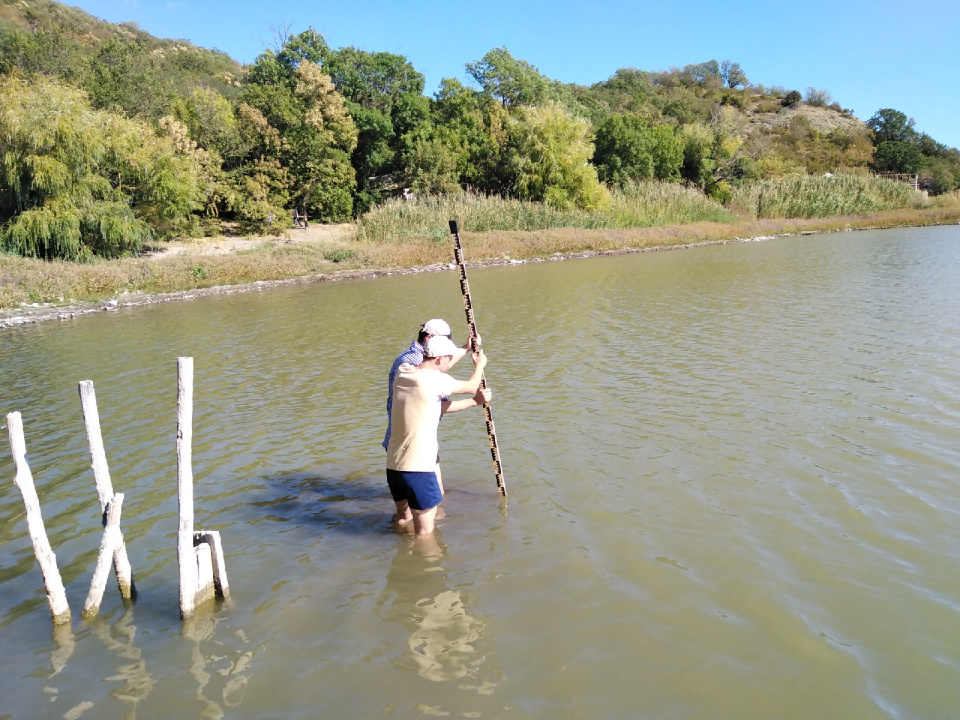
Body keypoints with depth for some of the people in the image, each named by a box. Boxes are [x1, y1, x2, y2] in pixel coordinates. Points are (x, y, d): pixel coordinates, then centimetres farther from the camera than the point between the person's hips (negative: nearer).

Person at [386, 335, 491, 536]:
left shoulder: (402, 373, 7)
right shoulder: (434, 379, -15)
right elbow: (471, 387, 4)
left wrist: (474, 402, 23)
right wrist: (479, 365, 24)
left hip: (394, 464, 8)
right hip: (418, 467, -8)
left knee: (403, 519, 28)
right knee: (425, 533, 3)